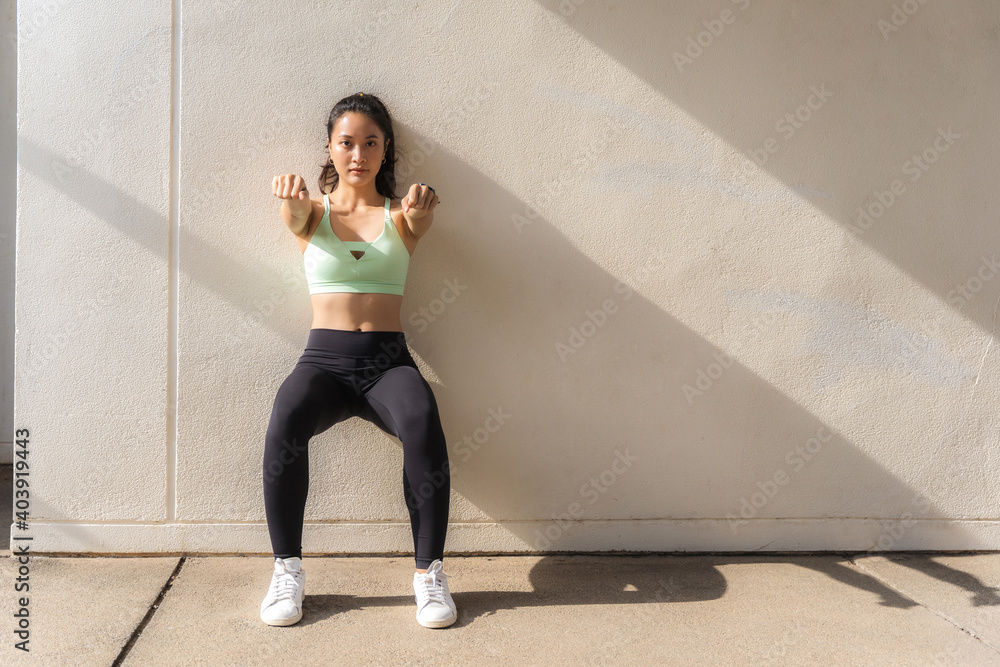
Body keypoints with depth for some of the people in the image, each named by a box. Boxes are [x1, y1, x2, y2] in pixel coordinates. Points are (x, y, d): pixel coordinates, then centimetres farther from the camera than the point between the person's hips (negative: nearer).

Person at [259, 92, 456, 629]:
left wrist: (420, 211, -40)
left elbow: (417, 223, -14)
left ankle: (430, 571, -19)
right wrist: (290, 196, -39)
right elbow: (297, 216, -14)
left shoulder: (399, 215, 10)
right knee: (285, 423, -32)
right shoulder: (313, 212, 11)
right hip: (324, 358, 1)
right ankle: (287, 569, -15)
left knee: (422, 423, -33)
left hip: (388, 361, 0)